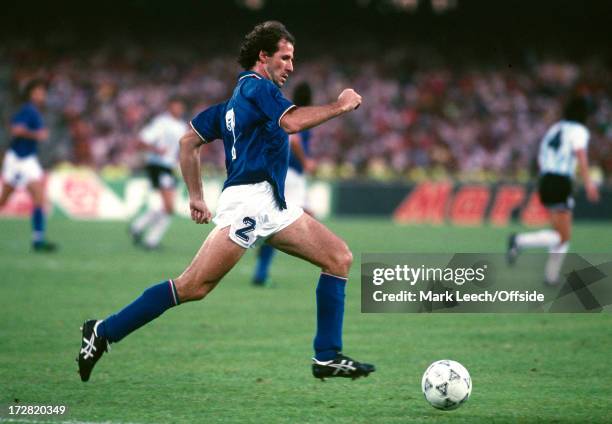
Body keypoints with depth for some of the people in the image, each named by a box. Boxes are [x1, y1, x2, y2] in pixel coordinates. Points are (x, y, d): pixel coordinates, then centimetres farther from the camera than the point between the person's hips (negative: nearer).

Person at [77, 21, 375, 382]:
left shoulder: (234, 101, 23)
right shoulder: (257, 86, -3)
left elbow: (189, 142, 24)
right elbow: (293, 122, -21)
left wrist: (196, 197, 25)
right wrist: (339, 106, -8)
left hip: (271, 208, 10)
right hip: (249, 200, -10)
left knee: (340, 258, 3)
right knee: (193, 287, -14)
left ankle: (328, 358, 1)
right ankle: (103, 332, -5)